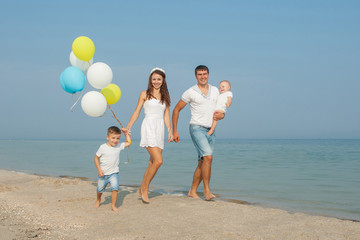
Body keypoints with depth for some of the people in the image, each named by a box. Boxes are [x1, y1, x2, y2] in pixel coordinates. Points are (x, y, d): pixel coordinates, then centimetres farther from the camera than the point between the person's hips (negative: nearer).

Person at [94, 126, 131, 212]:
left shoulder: (119, 146, -4)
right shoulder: (103, 147, -12)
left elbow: (128, 143, 8)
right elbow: (96, 158, -5)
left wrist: (127, 134, 0)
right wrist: (99, 170, -12)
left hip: (114, 173, 1)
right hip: (103, 174, -1)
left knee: (115, 188, -20)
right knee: (100, 189, 17)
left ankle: (113, 206, -6)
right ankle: (98, 200, 49)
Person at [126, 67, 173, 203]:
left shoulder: (165, 97, 16)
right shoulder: (145, 94, 6)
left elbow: (166, 116, 15)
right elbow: (137, 112, 8)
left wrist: (170, 131, 3)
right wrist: (128, 128, 3)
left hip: (159, 130, 5)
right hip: (148, 127, -5)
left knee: (152, 163, 5)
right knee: (158, 161, -17)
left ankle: (141, 190, 19)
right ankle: (145, 190, -2)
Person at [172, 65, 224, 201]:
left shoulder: (215, 90, 12)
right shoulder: (190, 92, -2)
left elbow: (221, 110, 21)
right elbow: (176, 110, 5)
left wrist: (221, 115, -5)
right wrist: (174, 131, 1)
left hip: (210, 131, 5)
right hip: (197, 128, -5)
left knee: (202, 163, 6)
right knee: (208, 157, -22)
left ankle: (192, 191, 17)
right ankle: (206, 190, -16)